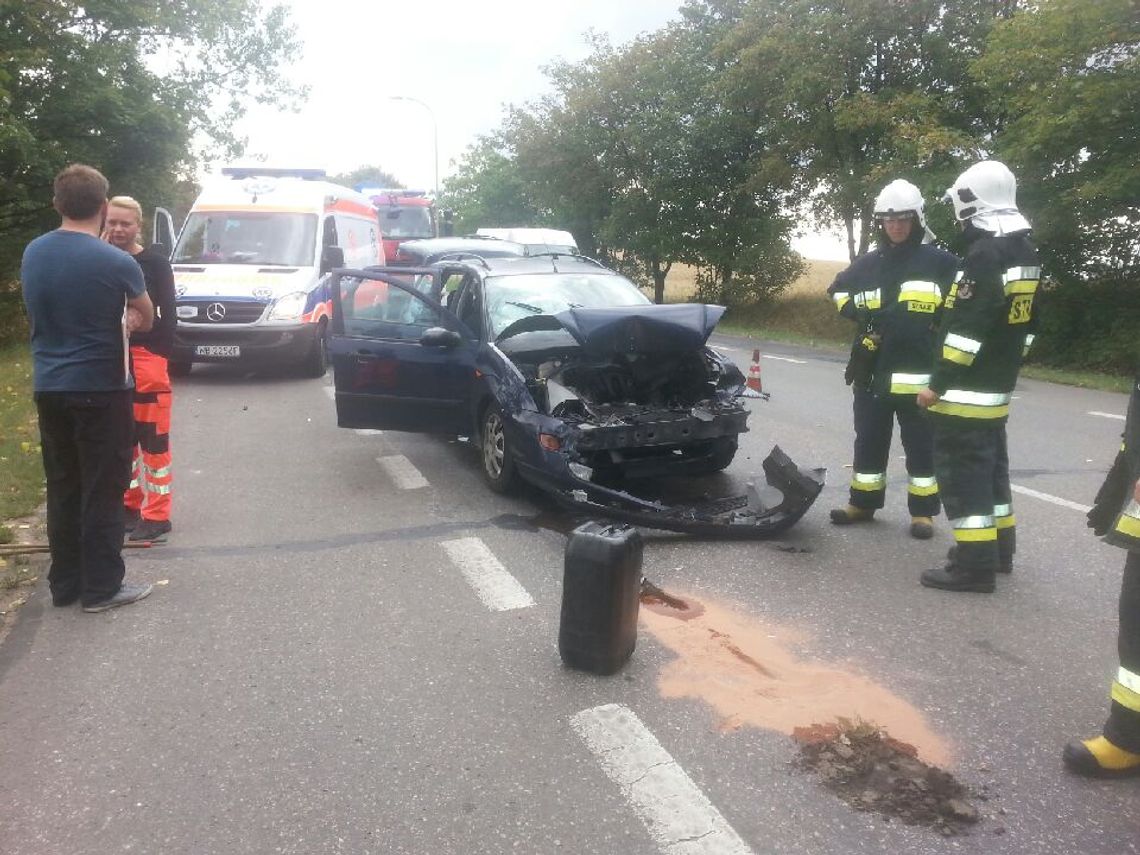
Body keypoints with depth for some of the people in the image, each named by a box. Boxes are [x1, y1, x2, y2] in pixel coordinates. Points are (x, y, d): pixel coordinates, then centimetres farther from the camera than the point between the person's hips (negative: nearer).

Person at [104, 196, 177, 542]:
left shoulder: (155, 262, -2)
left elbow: (167, 314, -6)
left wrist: (160, 356, -13)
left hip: (146, 356, -5)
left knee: (153, 439, -2)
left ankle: (157, 515, 4)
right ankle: (129, 505, 25)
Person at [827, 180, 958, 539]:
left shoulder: (939, 262, -2)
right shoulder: (868, 263, 11)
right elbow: (839, 290, 24)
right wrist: (859, 312, 8)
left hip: (918, 371, -4)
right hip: (872, 369, 4)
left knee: (921, 443, 4)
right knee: (869, 438, 12)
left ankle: (923, 510, 14)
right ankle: (863, 502, 23)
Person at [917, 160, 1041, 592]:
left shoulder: (985, 255, -19)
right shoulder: (1026, 252, 12)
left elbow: (966, 330, -23)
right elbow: (1025, 322, 18)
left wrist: (938, 383, -19)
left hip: (966, 389, -10)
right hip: (998, 386, 10)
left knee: (961, 469, -5)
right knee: (989, 462, 19)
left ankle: (974, 563, -2)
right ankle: (998, 546, 30)